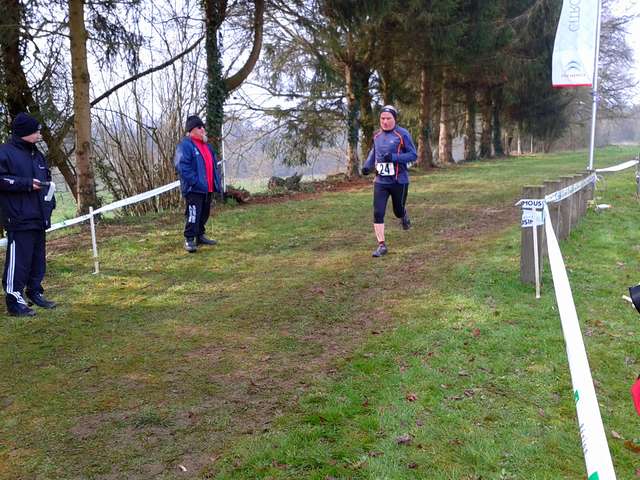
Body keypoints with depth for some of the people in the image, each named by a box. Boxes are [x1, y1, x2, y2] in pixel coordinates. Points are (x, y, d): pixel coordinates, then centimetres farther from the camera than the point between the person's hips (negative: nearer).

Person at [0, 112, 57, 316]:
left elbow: (46, 181, 26)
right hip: (19, 219, -8)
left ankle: (35, 293, 25)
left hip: (38, 218, 8)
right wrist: (27, 184, -17)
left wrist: (50, 203, 14)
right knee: (18, 260, -9)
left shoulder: (36, 154, 19)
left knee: (38, 258, 13)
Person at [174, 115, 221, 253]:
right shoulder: (185, 145, -11)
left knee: (205, 213, 15)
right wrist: (195, 182, -23)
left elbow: (213, 165, 23)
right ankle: (189, 240, -2)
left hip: (208, 188, 9)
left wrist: (216, 182, 12)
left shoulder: (207, 146, 18)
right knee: (193, 214, -9)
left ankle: (200, 236, 28)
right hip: (194, 189, -9)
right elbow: (182, 166, -20)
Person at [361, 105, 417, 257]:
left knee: (398, 211, 13)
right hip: (380, 181, 3)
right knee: (377, 213, -8)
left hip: (399, 181, -3)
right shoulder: (377, 135, 6)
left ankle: (404, 216, 51)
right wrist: (367, 165, 6)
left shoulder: (402, 134, -10)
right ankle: (381, 245, 0)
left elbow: (413, 155, -10)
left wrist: (394, 157, -23)